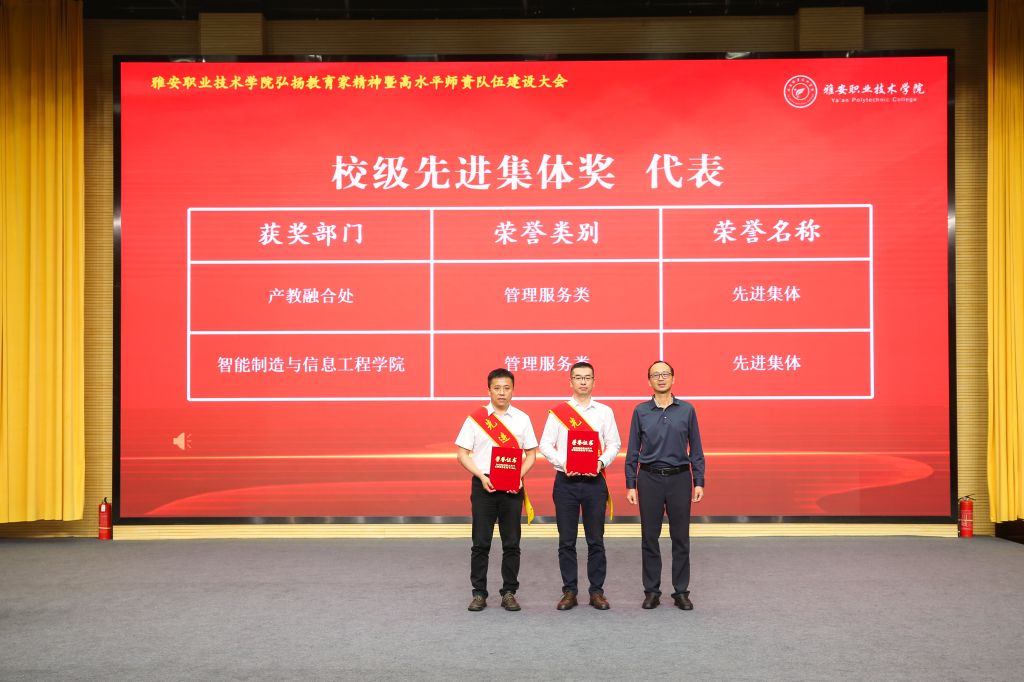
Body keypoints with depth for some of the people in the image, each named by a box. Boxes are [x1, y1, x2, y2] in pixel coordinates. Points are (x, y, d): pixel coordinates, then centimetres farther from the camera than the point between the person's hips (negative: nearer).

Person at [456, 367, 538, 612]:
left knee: (511, 543, 5)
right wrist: (482, 477, -13)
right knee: (480, 543, 2)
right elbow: (463, 454, 1)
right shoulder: (475, 418, 1)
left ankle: (509, 593, 15)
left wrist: (519, 475, -9)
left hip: (512, 487, 1)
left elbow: (531, 454, 8)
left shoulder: (522, 418, 6)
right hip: (484, 484, -1)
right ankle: (479, 593, 11)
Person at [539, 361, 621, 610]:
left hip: (594, 480, 1)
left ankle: (597, 591, 12)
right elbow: (545, 444, 1)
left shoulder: (605, 411, 8)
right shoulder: (558, 412, 5)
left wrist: (601, 462, -12)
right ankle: (569, 592, 12)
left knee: (596, 540, 4)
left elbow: (614, 443, 6)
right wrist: (563, 463, -13)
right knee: (566, 541, 4)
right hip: (565, 480, -1)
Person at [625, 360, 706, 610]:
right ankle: (652, 591, 15)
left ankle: (681, 591, 14)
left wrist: (699, 482, -1)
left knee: (681, 538, 4)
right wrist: (630, 485, -1)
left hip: (679, 478, 0)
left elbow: (696, 449, 4)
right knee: (649, 537, 5)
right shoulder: (640, 411, 3)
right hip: (649, 479, 0)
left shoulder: (687, 410, 2)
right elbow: (632, 451, 4)